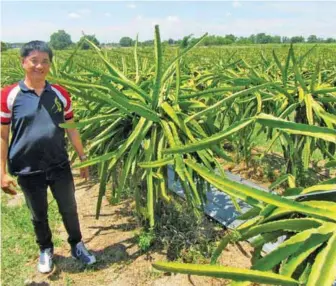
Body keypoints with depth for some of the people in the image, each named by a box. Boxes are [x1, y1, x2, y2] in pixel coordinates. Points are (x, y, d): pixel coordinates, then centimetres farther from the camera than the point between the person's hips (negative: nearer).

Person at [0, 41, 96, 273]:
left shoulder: (61, 94, -1)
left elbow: (71, 130, 5)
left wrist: (84, 159, 8)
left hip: (60, 166, 2)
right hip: (29, 171, -1)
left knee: (69, 209, 16)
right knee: (39, 215, 18)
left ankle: (77, 245, 40)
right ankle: (46, 250, 43)